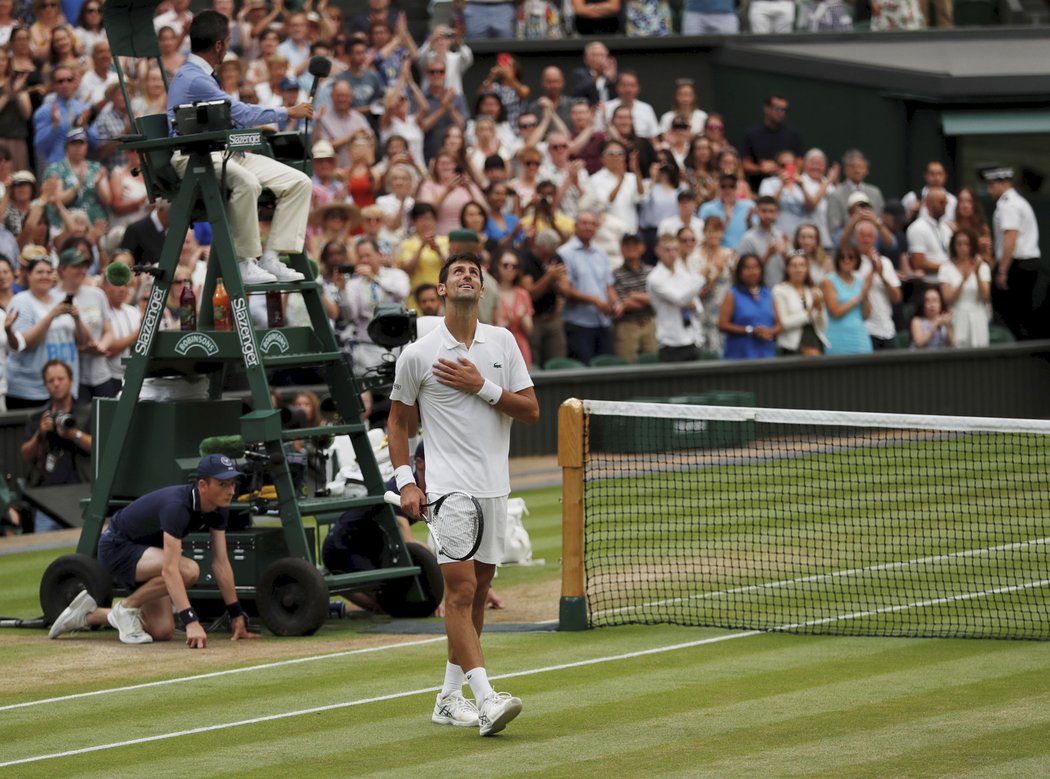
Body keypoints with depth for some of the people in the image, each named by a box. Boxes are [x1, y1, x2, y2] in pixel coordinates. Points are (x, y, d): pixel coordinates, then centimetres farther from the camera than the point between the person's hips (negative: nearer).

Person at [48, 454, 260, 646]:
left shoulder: (216, 509, -9)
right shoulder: (177, 506, -35)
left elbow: (221, 563, -2)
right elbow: (169, 569, -42)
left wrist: (236, 615, -5)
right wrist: (191, 622, -50)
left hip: (145, 551, 9)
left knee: (163, 632, 1)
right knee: (188, 569, -32)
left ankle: (89, 615, 19)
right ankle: (127, 608, -9)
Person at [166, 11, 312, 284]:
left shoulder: (201, 75, 17)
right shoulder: (192, 79, -14)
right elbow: (241, 114, -10)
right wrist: (287, 113, 2)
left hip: (226, 151, 10)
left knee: (299, 182, -6)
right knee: (245, 181, -41)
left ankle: (271, 259, -10)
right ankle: (245, 263, -28)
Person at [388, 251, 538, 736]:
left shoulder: (502, 342, 7)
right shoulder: (417, 354, -1)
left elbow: (530, 410, 4)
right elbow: (399, 422, 8)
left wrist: (482, 387, -10)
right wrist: (405, 483, -2)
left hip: (494, 487, 5)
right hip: (448, 488, -5)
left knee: (476, 595, 9)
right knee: (460, 590, -15)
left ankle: (449, 698, 19)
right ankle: (485, 699, -23)